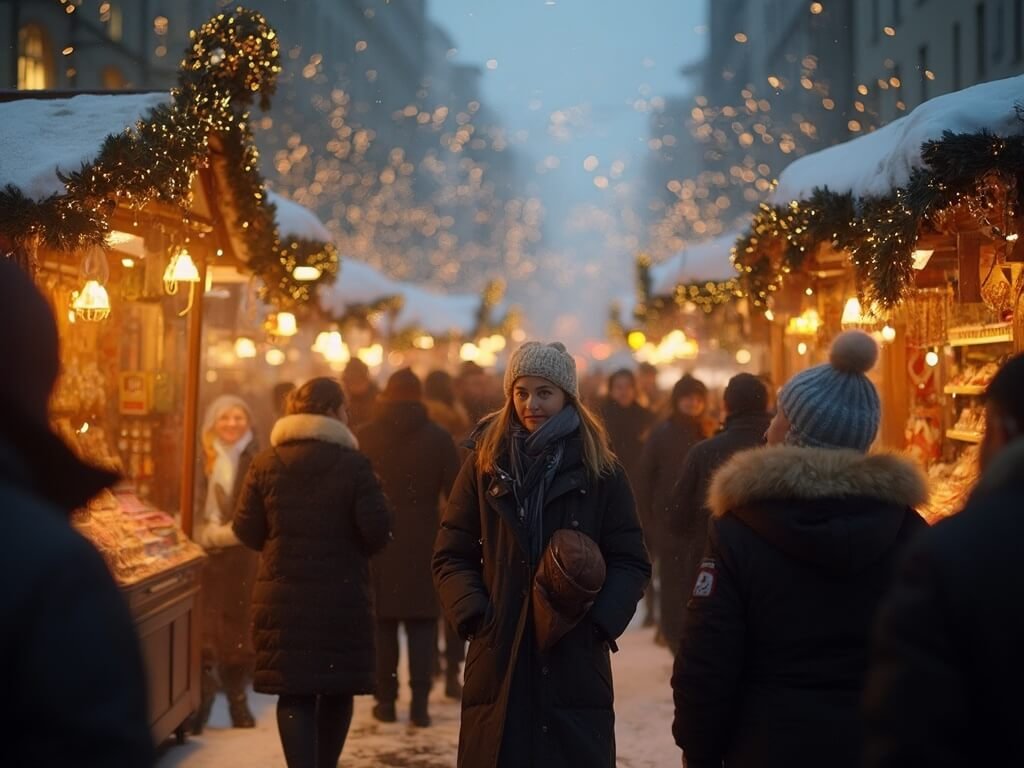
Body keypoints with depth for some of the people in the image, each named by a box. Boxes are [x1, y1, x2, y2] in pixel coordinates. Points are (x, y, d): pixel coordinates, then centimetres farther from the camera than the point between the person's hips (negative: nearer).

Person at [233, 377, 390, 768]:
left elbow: (246, 531, -1)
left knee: (293, 693, 2)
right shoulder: (353, 465, -9)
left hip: (283, 596, 1)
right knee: (337, 689, 16)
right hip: (342, 599, -1)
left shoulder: (265, 463, -2)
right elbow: (377, 530, -13)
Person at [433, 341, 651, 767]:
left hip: (575, 662, -1)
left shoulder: (601, 472, 4)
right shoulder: (485, 465, 7)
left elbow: (631, 562, 4)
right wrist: (472, 613, -10)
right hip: (497, 661, 1)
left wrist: (601, 619, -13)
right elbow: (452, 556, 7)